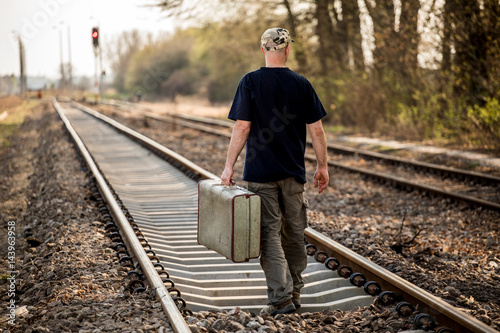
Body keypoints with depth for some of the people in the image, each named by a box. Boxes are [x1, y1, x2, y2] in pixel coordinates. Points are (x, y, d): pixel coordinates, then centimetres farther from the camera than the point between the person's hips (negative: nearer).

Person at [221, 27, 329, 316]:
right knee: (294, 233, 15)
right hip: (294, 173, 3)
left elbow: (242, 127, -9)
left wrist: (230, 165, -4)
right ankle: (295, 292, 25)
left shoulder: (250, 82, -5)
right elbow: (317, 130, 1)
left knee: (270, 235, 2)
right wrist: (323, 166, 10)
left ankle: (282, 298, -1)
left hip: (260, 173, -2)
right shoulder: (301, 84, 1)